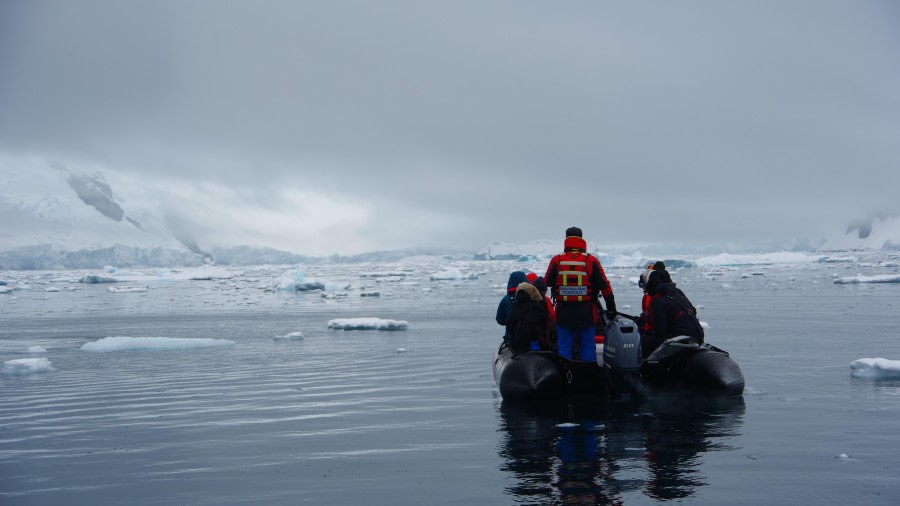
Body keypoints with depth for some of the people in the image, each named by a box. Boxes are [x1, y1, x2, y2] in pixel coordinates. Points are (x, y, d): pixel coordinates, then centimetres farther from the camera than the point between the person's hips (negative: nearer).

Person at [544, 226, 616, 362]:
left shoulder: (557, 260, -3)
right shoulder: (591, 261, -3)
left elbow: (546, 283, 4)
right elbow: (605, 286, -2)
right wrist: (611, 307, 5)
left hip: (563, 314, 0)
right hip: (586, 314, 0)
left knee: (564, 347, 7)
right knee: (588, 347, 9)